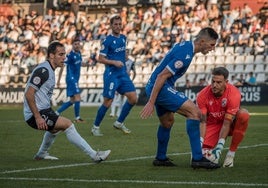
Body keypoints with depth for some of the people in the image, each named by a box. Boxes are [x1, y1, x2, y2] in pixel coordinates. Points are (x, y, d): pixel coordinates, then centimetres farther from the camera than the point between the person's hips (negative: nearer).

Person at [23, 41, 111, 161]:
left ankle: (41, 154, 49)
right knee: (67, 124, -20)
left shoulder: (49, 70, 14)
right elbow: (28, 94, -24)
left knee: (56, 127, 34)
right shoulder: (43, 70, -18)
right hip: (34, 115, -11)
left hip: (43, 110, 11)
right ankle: (94, 155, -21)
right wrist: (38, 117, -26)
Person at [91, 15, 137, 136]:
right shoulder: (107, 40, -10)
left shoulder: (123, 38, 10)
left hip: (123, 74, 7)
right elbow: (101, 59, -11)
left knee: (133, 99, -2)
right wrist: (114, 62, -22)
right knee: (107, 102, -6)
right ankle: (95, 127, 9)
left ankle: (119, 123, 12)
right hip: (111, 75, -7)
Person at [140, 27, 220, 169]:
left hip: (155, 87, 11)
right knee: (194, 112, -16)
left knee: (167, 121, 26)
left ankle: (160, 158, 40)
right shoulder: (185, 54, -20)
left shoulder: (185, 45, 11)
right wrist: (151, 103, -22)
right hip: (161, 88, -11)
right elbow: (162, 76, -23)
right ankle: (197, 159, -17)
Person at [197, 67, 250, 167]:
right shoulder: (203, 95, -19)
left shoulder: (233, 93, -26)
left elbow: (227, 123, -28)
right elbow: (202, 122, -17)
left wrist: (219, 147, -35)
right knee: (205, 154, -25)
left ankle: (231, 154, -24)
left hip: (231, 123, 0)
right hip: (213, 124, 0)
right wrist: (200, 143, -32)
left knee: (243, 114, -35)